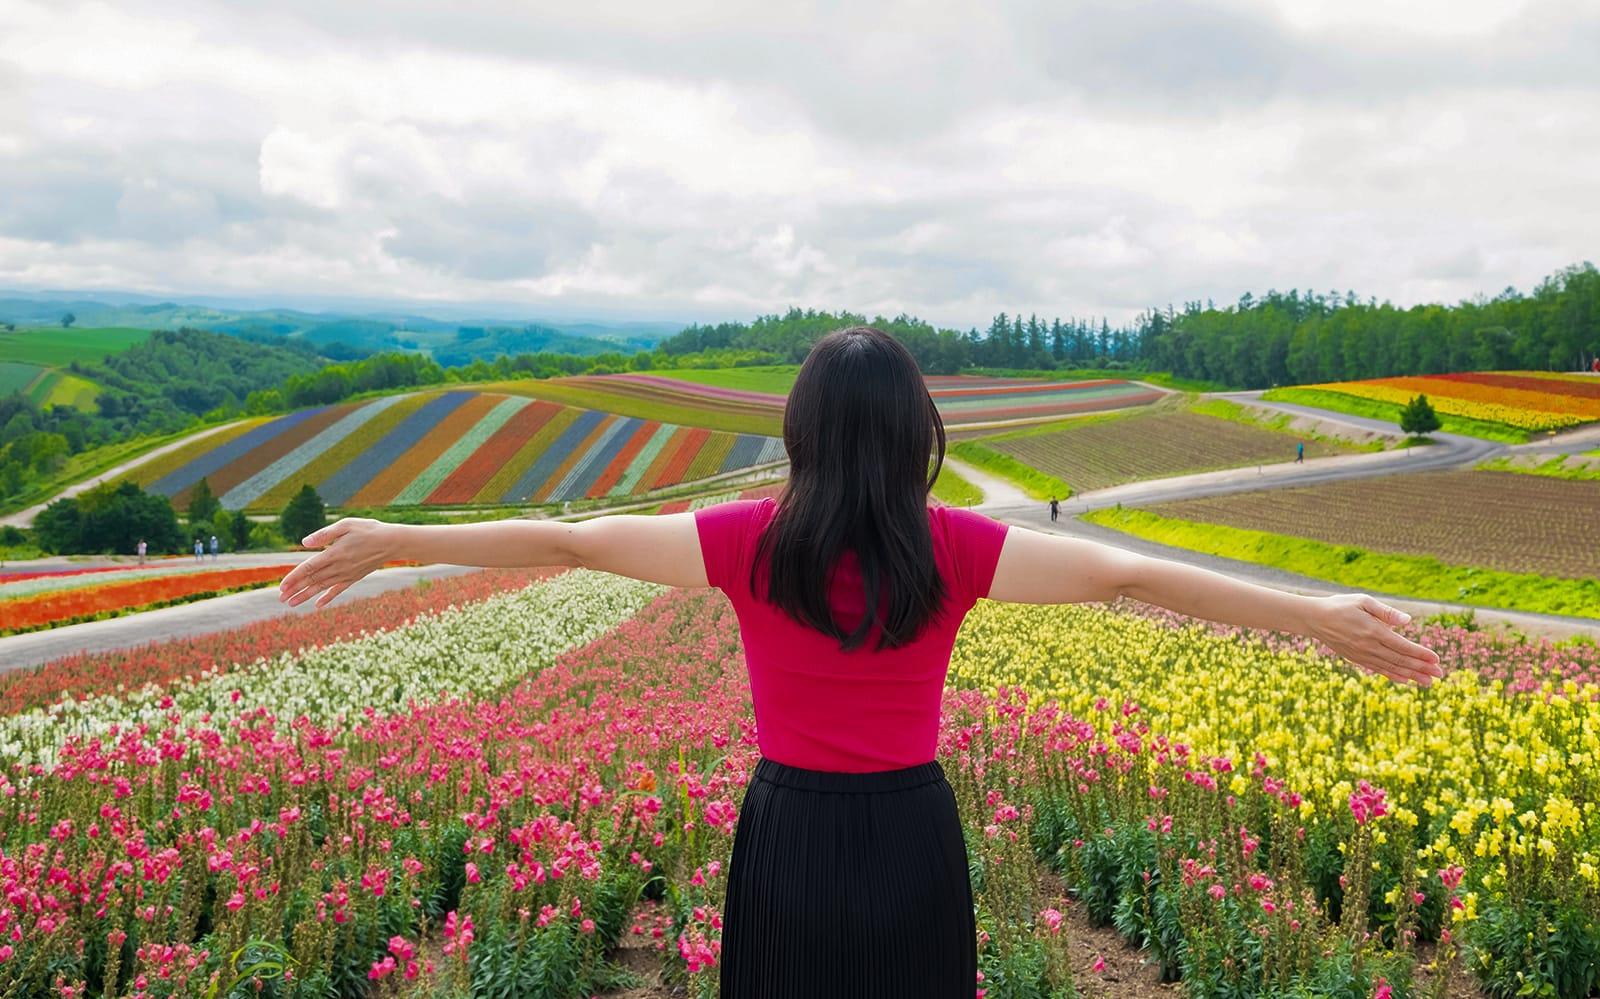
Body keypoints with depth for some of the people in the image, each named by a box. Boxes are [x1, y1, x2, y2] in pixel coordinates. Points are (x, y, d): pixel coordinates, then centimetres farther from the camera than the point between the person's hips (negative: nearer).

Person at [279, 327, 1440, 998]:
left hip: (790, 837, 0)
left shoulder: (752, 542, -12)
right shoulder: (954, 550, -13)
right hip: (911, 840, 0)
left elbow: (565, 541, -7)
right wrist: (1316, 613, -9)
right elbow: (1129, 572, -13)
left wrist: (391, 541, 2)